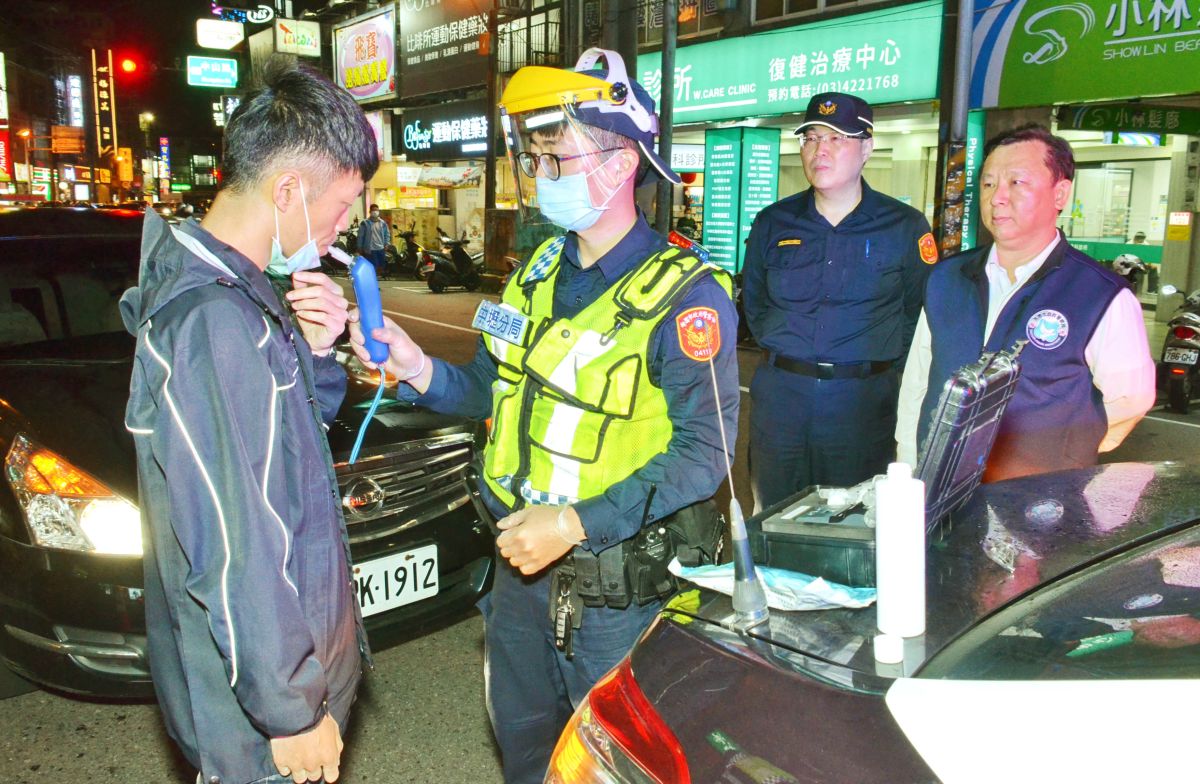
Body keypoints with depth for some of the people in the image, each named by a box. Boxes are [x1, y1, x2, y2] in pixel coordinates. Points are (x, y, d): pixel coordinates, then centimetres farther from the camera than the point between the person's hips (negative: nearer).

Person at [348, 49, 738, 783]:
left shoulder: (684, 297, -19)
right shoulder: (540, 269, 4)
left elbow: (704, 450, -21)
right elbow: (492, 392, 9)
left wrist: (579, 522, -29)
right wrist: (414, 366, -10)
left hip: (614, 590, -6)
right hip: (520, 560, 7)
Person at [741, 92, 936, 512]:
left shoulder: (905, 227, 0)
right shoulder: (773, 223, 6)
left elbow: (920, 313, 2)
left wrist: (882, 368, -3)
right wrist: (783, 355, 8)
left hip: (864, 402, -2)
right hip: (780, 397, 2)